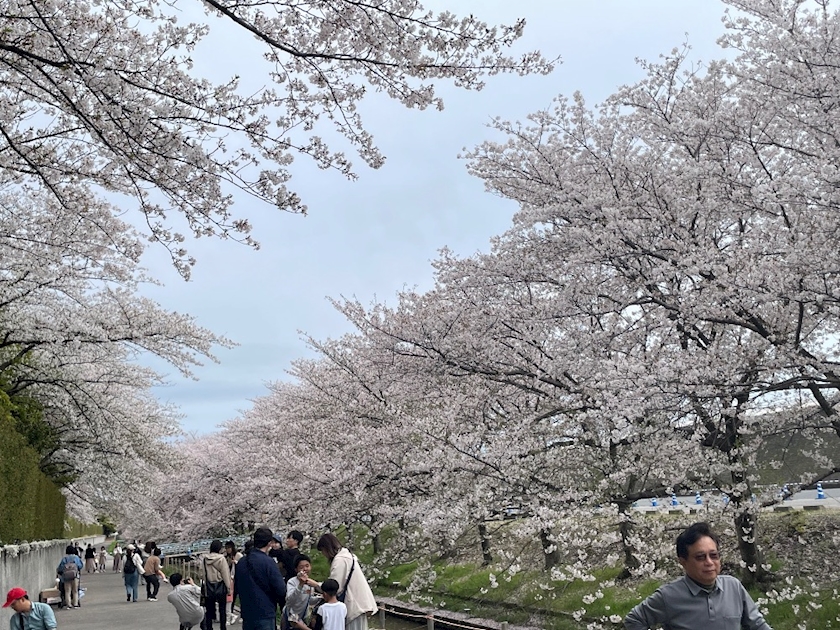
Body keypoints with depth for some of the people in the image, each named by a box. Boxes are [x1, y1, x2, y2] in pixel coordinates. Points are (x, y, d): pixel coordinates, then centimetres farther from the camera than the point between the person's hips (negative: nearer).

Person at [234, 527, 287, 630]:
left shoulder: (241, 562, 5)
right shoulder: (268, 562, -15)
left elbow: (236, 588, 16)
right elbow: (281, 590, -17)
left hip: (246, 614, 7)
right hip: (264, 614, -6)